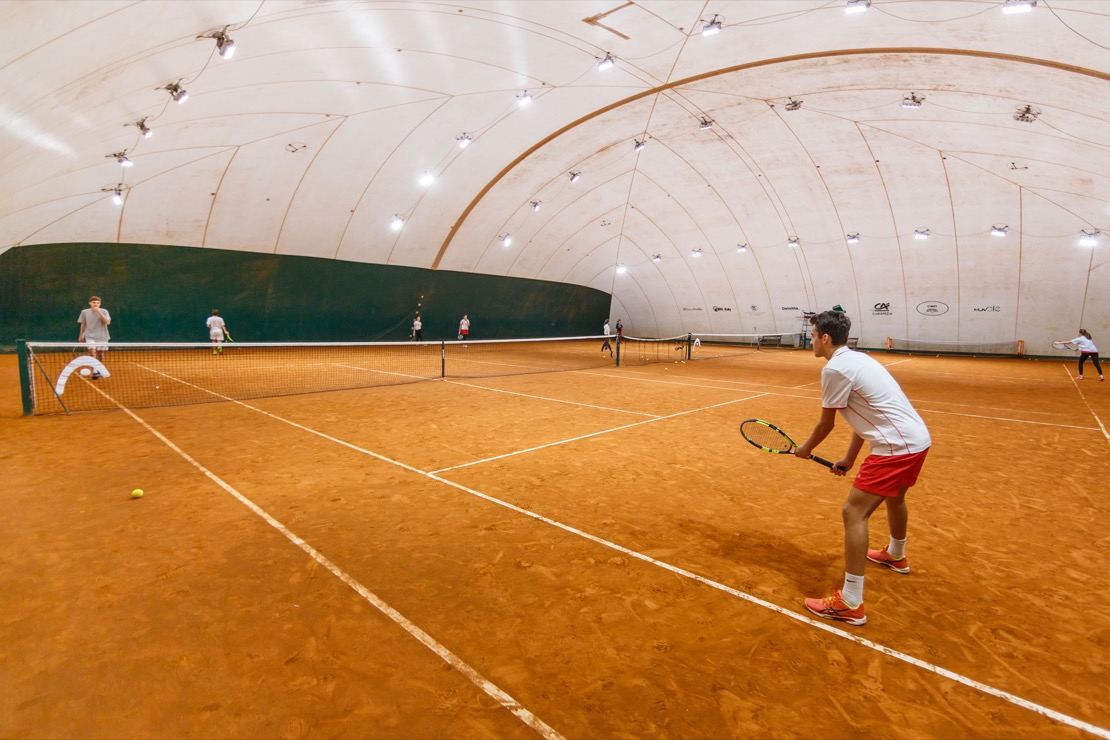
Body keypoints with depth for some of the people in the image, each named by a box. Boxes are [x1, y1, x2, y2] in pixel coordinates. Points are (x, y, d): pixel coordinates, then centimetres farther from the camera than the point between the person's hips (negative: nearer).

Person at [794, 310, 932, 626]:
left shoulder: (835, 368, -16)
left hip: (897, 446, -11)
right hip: (918, 439, 11)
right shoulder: (857, 359, 14)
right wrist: (849, 459, 20)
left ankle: (851, 603, -4)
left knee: (853, 512, -9)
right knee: (894, 497, 33)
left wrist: (806, 449, 10)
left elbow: (826, 423, -8)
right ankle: (896, 556, 60)